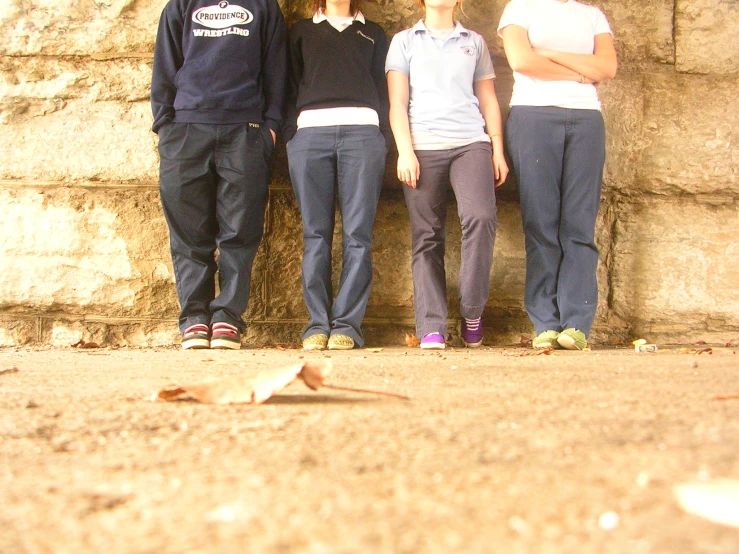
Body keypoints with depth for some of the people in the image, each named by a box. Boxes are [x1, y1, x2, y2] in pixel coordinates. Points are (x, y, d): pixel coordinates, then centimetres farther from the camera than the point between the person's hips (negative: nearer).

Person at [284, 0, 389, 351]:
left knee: (357, 234, -9)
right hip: (310, 132, 0)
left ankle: (347, 325, -10)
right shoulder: (301, 32, 24)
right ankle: (318, 324, -5)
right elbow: (289, 88, 18)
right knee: (315, 234, -6)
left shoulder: (373, 33, 25)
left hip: (362, 131, 0)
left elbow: (383, 87, 19)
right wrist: (288, 135, 4)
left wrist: (384, 138, 5)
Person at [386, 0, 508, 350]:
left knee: (481, 217, -23)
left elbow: (488, 100, 19)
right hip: (423, 147, 0)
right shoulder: (404, 42, 17)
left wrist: (498, 151, 8)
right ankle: (432, 329, -6)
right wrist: (405, 150, -5)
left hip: (471, 143, 1)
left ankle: (472, 313, -9)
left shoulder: (475, 43, 22)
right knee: (427, 237, -5)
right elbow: (397, 102, 8)